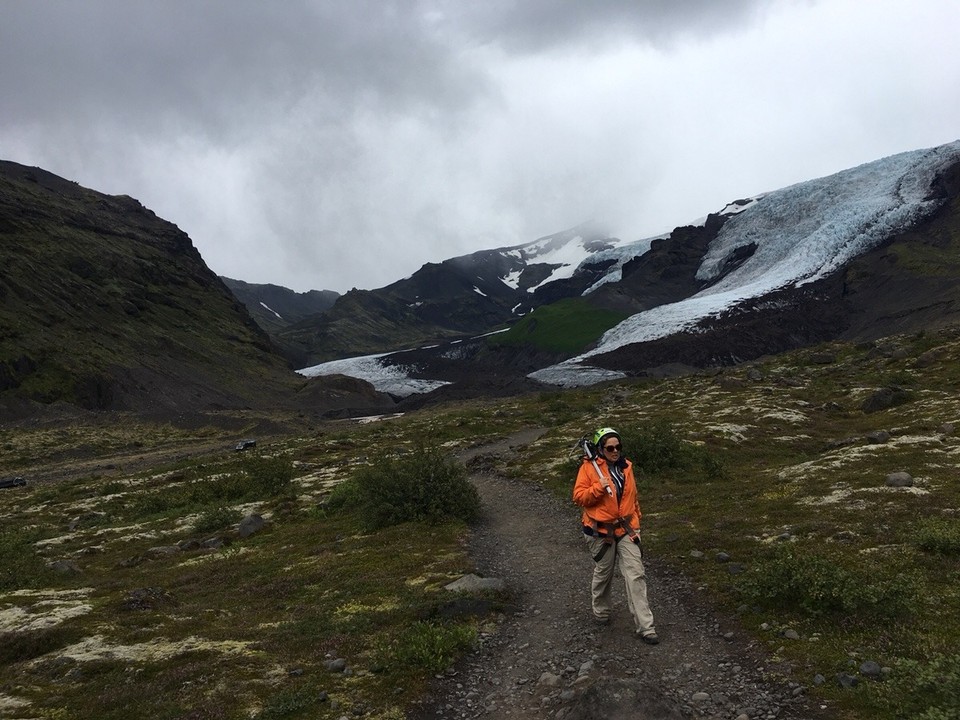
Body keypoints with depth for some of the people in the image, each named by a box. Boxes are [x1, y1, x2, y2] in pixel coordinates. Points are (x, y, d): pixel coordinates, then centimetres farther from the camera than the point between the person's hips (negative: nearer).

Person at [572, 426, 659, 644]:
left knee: (636, 575, -4)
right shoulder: (589, 467, -9)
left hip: (626, 528, 3)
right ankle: (601, 611, 40)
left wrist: (636, 518, 20)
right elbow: (578, 496, -12)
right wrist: (599, 487, -25)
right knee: (603, 573, 14)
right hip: (601, 530, -3)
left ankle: (645, 626, -2)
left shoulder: (625, 466, 6)